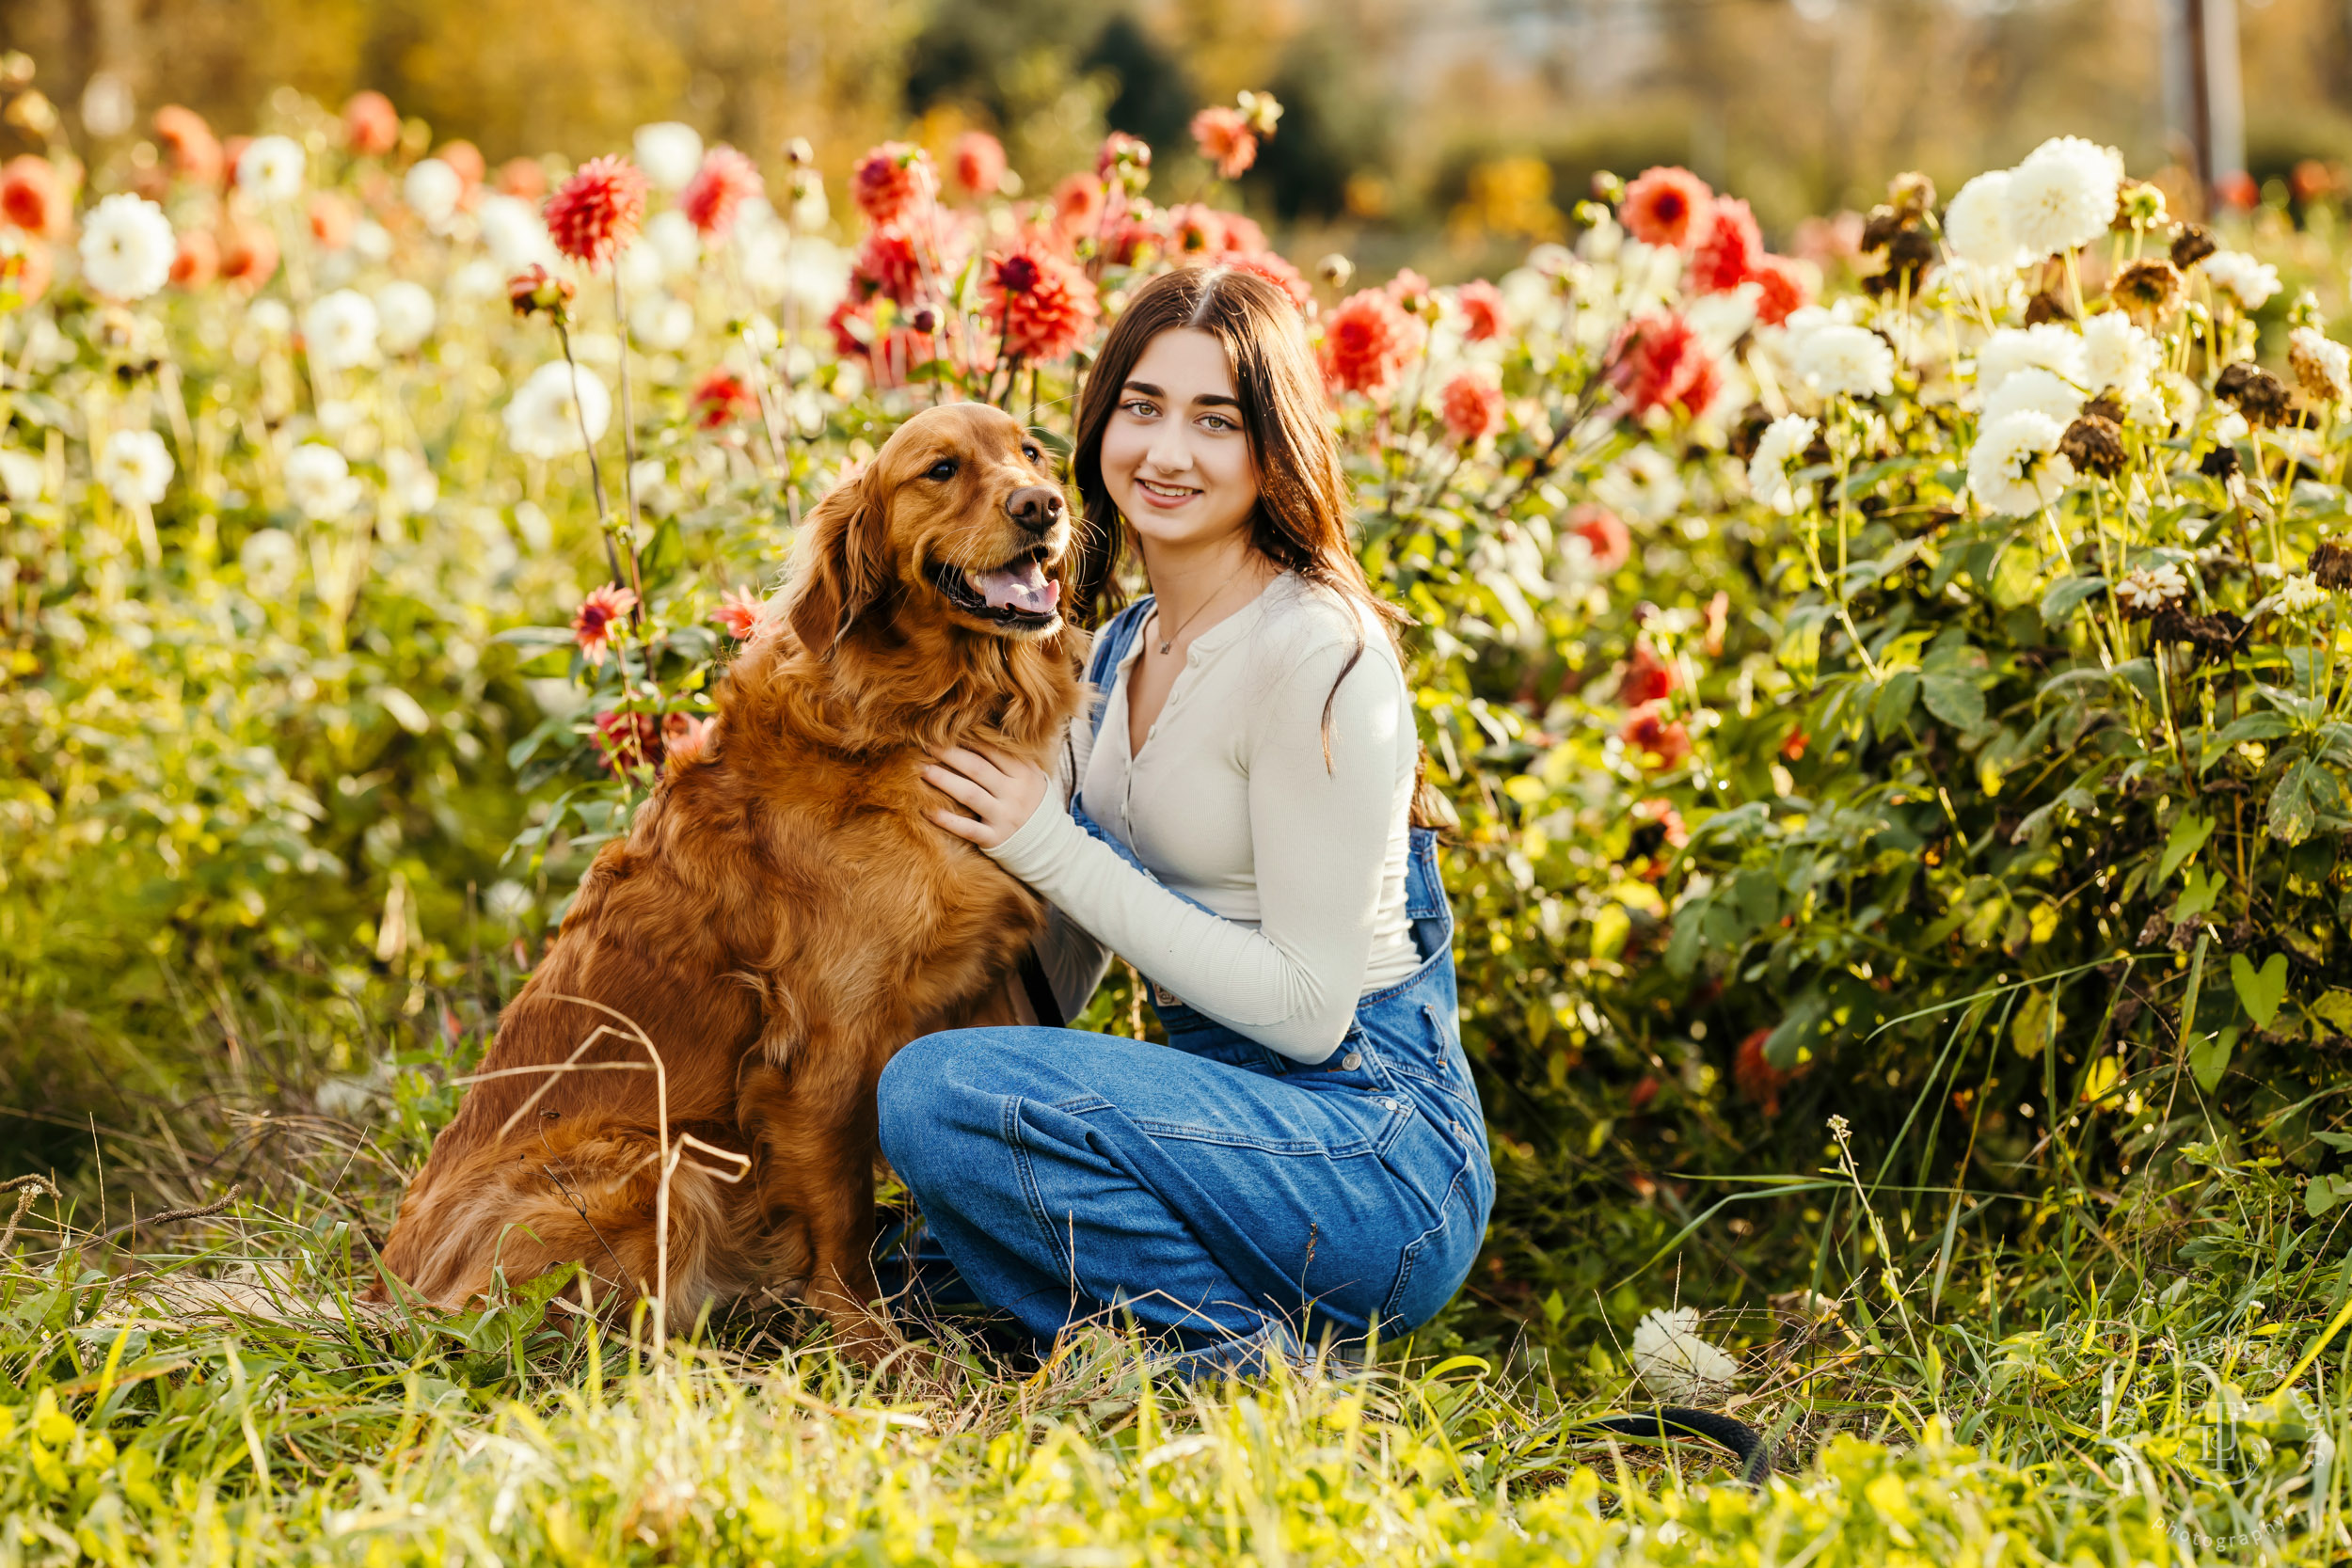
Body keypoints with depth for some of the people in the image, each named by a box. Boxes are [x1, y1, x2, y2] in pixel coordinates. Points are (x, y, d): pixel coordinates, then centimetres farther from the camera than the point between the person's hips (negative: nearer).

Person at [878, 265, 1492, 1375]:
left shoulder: (1323, 658, -15)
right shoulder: (1121, 650, 11)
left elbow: (1308, 1008, -18)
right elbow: (1053, 986, 16)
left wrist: (1055, 848, -15)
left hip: (1379, 1166, -9)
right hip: (1233, 1118, 9)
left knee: (943, 1091, -26)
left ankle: (1232, 1341, -11)